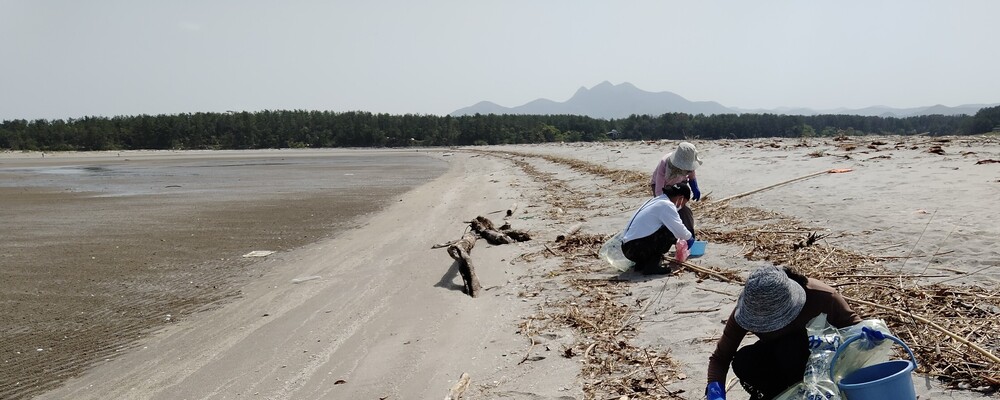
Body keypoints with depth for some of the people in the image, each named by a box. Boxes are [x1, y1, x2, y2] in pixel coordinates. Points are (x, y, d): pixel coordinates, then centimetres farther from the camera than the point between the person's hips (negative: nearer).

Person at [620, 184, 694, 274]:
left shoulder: (656, 200, 20)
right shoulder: (666, 205, -9)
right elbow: (678, 228, -7)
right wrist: (689, 237, 14)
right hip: (637, 249, -10)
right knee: (671, 231, -9)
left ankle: (641, 263, 14)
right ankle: (652, 265, -8)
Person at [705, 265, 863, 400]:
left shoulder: (823, 297, -33)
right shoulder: (750, 307, -27)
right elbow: (720, 357, -21)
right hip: (778, 355, 2)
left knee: (790, 347, -36)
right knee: (742, 363, -29)